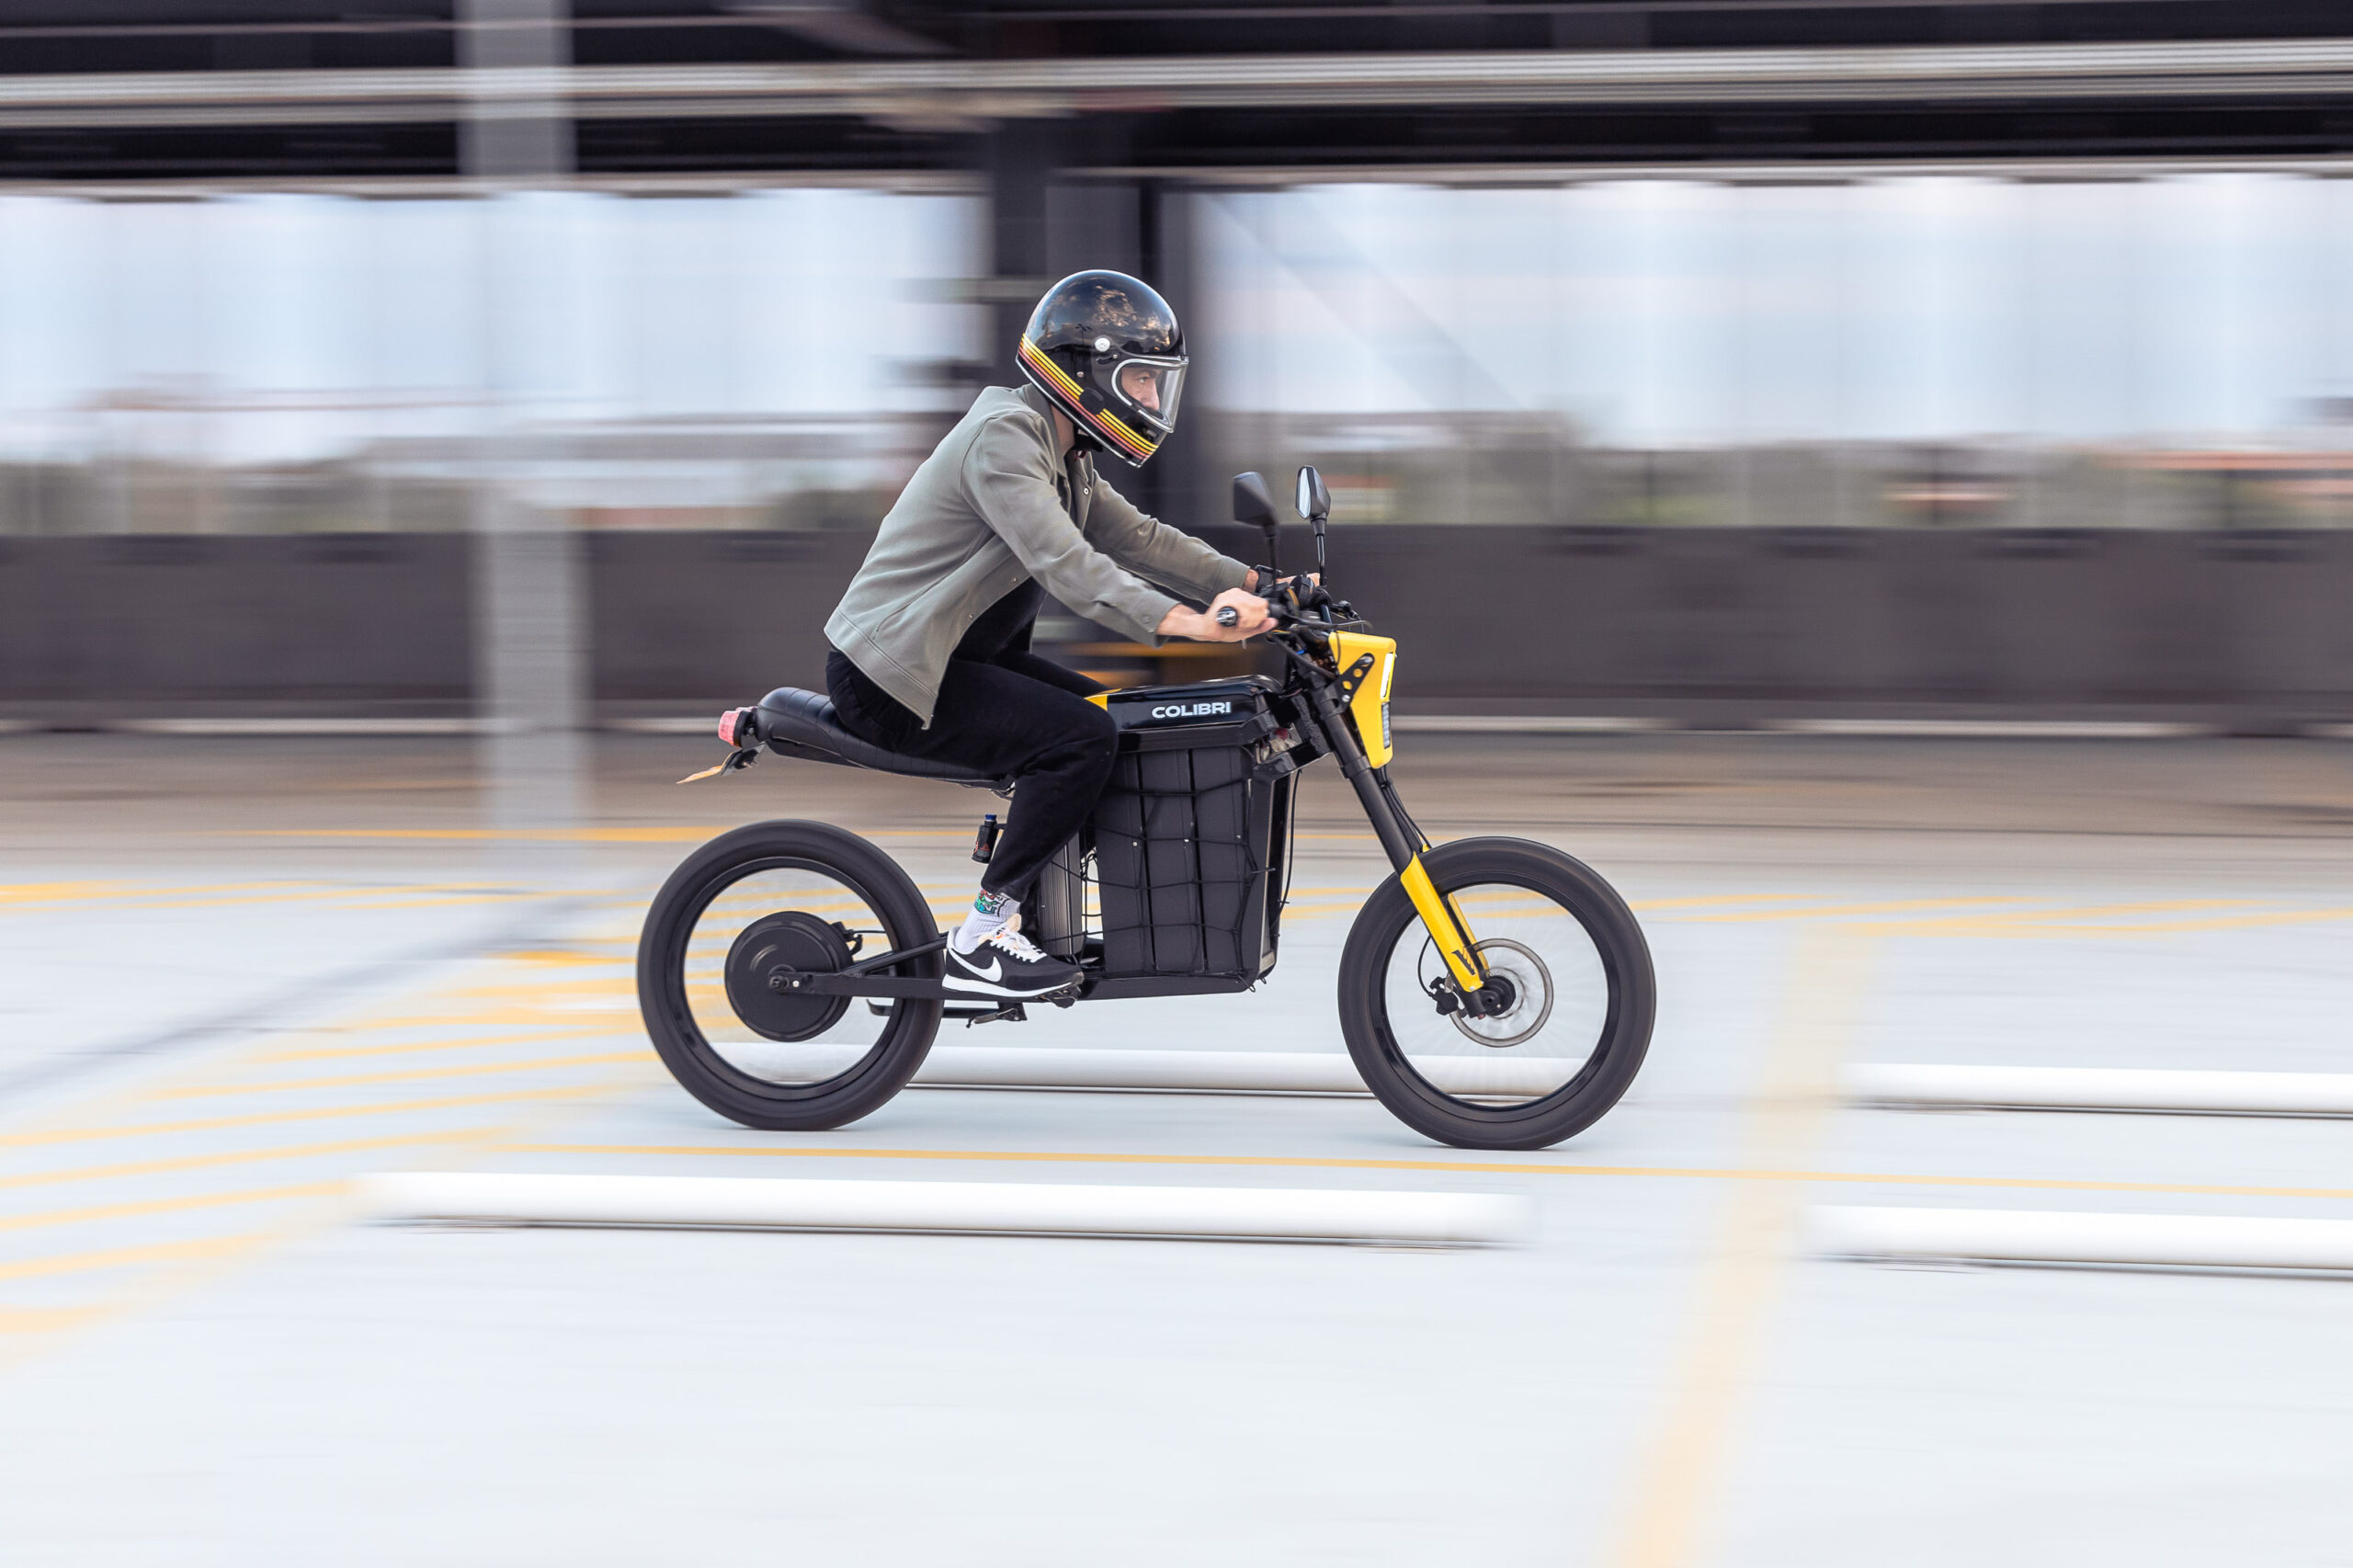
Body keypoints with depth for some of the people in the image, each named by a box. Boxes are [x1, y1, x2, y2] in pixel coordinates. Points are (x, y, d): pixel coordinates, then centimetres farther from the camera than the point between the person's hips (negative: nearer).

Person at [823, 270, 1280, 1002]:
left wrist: (1253, 581, 0)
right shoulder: (1004, 434, -19)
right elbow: (1062, 562, -31)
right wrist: (1189, 622, -39)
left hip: (961, 656, 11)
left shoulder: (1063, 456, 14)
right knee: (1083, 738, -23)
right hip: (893, 674, -11)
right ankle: (981, 937, -16)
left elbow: (1135, 537, 13)